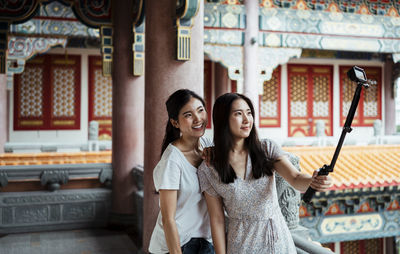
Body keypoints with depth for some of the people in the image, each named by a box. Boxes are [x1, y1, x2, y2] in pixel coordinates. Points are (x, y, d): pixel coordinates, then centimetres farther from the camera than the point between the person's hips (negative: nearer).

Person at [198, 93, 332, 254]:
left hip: (278, 237, 2)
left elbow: (295, 178, -17)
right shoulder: (208, 169, -8)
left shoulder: (267, 149, -3)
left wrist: (314, 181, -38)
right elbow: (217, 219, -5)